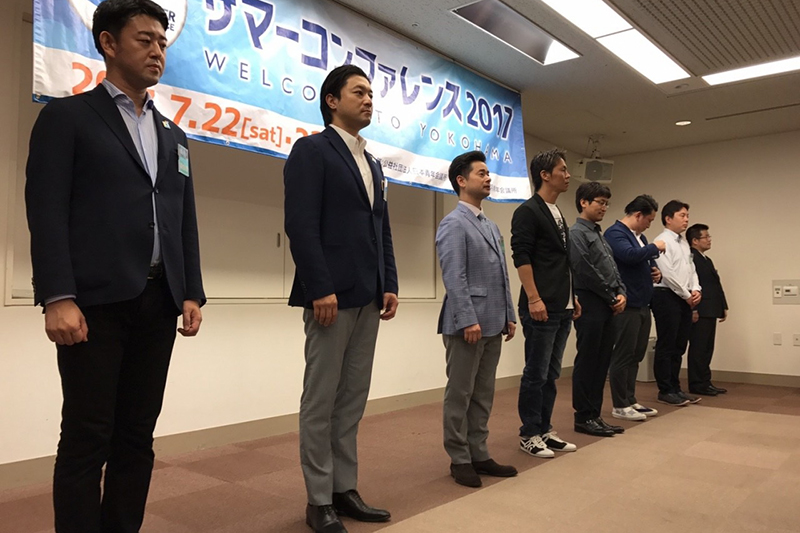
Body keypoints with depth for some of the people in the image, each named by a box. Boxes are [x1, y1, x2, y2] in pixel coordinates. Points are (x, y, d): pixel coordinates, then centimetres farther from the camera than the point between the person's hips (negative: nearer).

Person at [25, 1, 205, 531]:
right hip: (95, 302, -5)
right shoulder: (67, 115, 4)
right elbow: (46, 209, -5)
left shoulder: (174, 135, 20)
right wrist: (58, 297, -15)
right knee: (87, 437, 0)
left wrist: (191, 293, 7)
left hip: (158, 303, 5)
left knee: (137, 436, 9)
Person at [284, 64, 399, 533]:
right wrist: (320, 288, -19)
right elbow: (301, 224, -12)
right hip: (333, 293, -7)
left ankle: (345, 490, 21)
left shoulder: (373, 164, 21)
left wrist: (390, 285, 8)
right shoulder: (312, 150, -2)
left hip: (368, 297, 8)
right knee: (321, 399, 1)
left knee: (353, 398, 11)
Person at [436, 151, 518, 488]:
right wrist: (468, 320, -20)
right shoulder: (453, 224, -8)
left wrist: (509, 316, 13)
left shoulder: (491, 226, 18)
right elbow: (454, 278, -16)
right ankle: (459, 460, 14)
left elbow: (502, 276, 17)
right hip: (467, 324, -8)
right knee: (460, 394, 3)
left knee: (483, 394, 14)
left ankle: (479, 454, 24)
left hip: (492, 325, 8)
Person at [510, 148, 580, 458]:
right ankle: (528, 434, 9)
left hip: (562, 308, 9)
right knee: (535, 374, -2)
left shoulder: (558, 213, 19)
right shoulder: (528, 211, -8)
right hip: (541, 308, -9)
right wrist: (534, 299, -22)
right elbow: (521, 258, -16)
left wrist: (572, 298, 19)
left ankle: (544, 430, 22)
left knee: (551, 374, 13)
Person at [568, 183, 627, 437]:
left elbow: (613, 270, 19)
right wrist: (612, 297, -8)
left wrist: (621, 294, 2)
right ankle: (583, 418, 5)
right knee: (587, 363, -3)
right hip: (590, 305, -9)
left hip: (607, 307, 9)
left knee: (602, 362, 10)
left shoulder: (599, 234, 20)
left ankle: (595, 415, 17)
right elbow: (586, 272, -16)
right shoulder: (577, 233, -8)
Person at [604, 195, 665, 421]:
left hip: (642, 305, 9)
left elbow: (647, 263, 30)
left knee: (635, 356, 13)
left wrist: (657, 273, 7)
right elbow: (629, 254, -28)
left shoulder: (640, 236, 20)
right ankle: (620, 406, 5)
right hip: (626, 305, -9)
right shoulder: (615, 233, -10)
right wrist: (655, 247, -12)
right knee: (623, 356, -3)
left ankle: (630, 400, 22)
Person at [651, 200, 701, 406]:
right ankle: (665, 391, 5)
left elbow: (691, 269, 17)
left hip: (684, 299, 9)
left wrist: (696, 290, -1)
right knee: (666, 347, -2)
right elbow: (668, 273, -17)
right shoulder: (662, 241, -10)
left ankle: (675, 388, 21)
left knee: (679, 347, 12)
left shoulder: (684, 243, 18)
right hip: (667, 297, -9)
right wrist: (687, 295, -10)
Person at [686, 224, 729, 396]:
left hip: (710, 311, 10)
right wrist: (692, 309, -24)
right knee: (698, 349, -4)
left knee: (707, 349, 13)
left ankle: (705, 382, 20)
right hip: (699, 312, -10)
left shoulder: (707, 260, 22)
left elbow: (715, 285, 22)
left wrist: (723, 306, 17)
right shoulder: (689, 257, -11)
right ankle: (697, 385, 2)